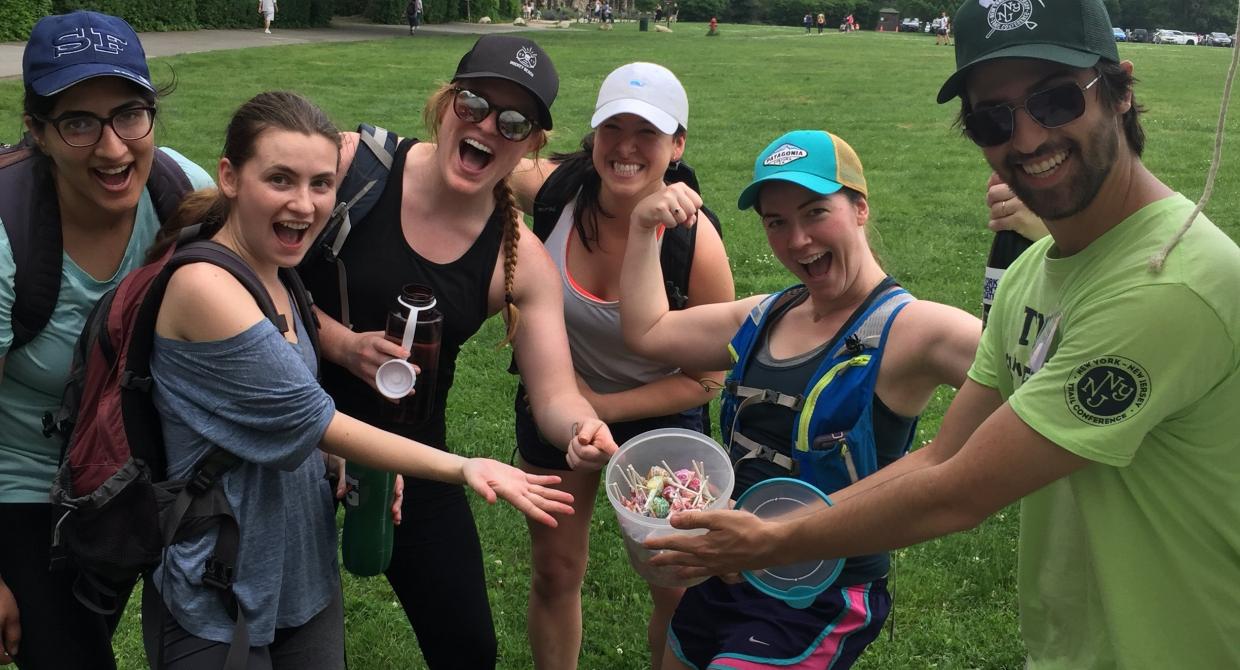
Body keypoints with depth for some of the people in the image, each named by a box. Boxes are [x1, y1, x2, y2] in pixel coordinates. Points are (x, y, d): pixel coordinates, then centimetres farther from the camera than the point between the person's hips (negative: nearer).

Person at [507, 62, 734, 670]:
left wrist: (604, 407, -20)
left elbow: (708, 378, -16)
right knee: (555, 575, 18)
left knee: (679, 594, 10)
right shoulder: (554, 187, -21)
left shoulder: (696, 242, -27)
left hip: (658, 416, -2)